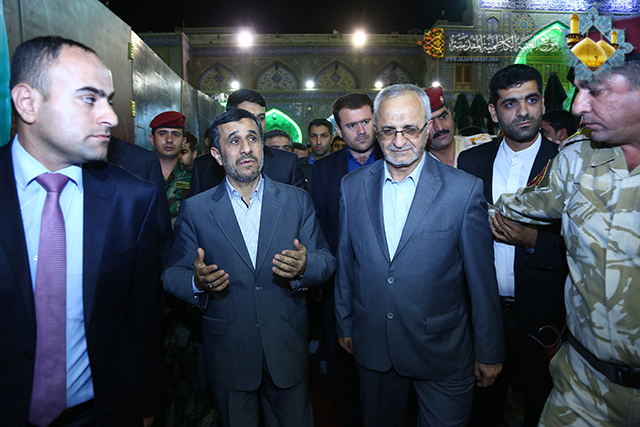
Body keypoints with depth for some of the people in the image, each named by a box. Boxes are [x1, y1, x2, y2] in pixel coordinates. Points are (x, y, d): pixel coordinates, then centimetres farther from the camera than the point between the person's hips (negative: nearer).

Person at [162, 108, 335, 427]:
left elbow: (327, 260, -3)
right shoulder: (194, 209, -2)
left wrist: (304, 267, -25)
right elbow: (174, 275, -2)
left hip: (288, 350, 1)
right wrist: (198, 281, -24)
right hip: (227, 351, 0)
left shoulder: (297, 201, -1)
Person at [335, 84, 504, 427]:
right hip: (372, 350, 3)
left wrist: (489, 353, -1)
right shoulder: (353, 186, -3)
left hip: (442, 351, -2)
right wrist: (345, 324, 10)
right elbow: (345, 263, 4)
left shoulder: (465, 189, -13)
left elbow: (482, 280, -7)